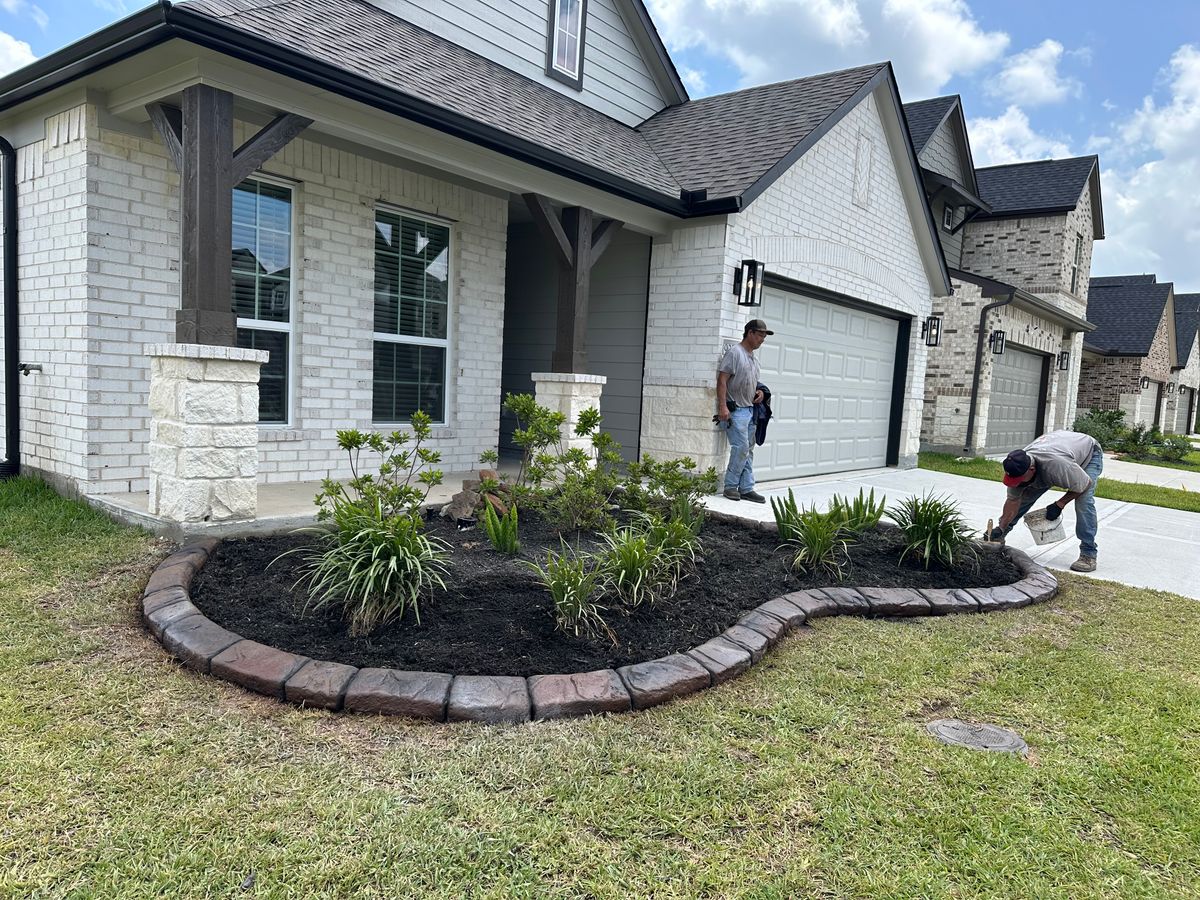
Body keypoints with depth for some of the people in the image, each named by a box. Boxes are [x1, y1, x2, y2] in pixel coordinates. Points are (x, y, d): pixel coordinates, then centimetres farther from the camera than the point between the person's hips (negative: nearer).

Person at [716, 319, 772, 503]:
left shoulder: (753, 358, 18)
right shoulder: (734, 352, -8)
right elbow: (722, 380, -15)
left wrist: (759, 391, 8)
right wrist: (722, 406, -23)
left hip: (750, 410, 9)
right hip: (736, 410, -9)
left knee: (748, 450, 8)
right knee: (741, 448, -13)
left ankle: (746, 488, 13)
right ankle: (731, 486, -1)